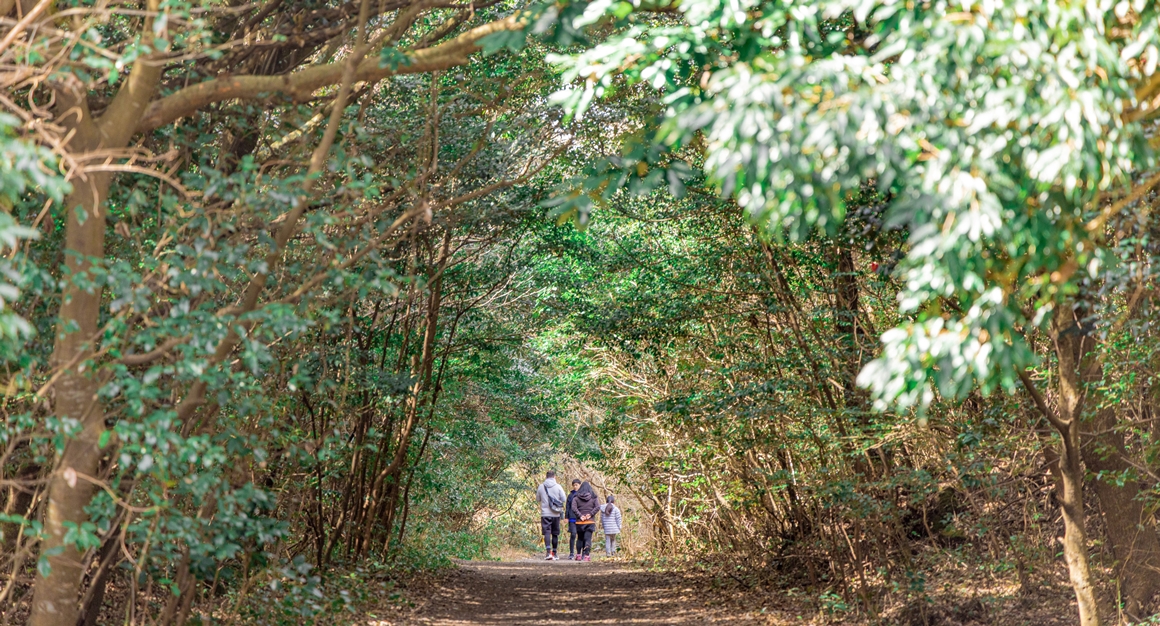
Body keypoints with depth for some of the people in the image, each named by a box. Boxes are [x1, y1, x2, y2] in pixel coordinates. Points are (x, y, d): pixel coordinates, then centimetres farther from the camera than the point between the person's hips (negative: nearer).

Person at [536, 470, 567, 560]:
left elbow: (537, 499, 12)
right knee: (555, 534, 12)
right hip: (556, 514, 1)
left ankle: (549, 552, -23)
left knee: (547, 532, -6)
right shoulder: (558, 487, -4)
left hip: (545, 513, -1)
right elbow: (564, 499, -3)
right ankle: (554, 553, 19)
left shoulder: (541, 487, 1)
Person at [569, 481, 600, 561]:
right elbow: (597, 507, -10)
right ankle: (586, 555, -13)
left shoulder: (576, 498, 3)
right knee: (588, 539, -3)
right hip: (590, 522, -1)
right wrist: (591, 514, -9)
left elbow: (574, 508, -12)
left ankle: (578, 555, 14)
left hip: (580, 522, 1)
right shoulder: (594, 497, 4)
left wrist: (580, 516, -11)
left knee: (580, 538, 14)